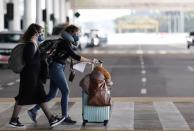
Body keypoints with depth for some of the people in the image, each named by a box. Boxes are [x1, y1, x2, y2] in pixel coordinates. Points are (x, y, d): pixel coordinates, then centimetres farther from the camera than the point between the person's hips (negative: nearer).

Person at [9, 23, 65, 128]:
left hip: (35, 76, 10)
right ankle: (13, 120, 13)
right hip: (29, 76, -10)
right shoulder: (30, 45, -19)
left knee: (41, 97, 9)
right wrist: (42, 56, -17)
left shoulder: (34, 44, 11)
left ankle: (51, 119, 10)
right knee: (23, 98, 1)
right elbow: (29, 61, -26)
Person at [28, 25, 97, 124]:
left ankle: (33, 110, 14)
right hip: (56, 68, -10)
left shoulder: (68, 43, 14)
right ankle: (65, 117, -2)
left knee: (52, 94, 9)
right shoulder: (65, 43, -16)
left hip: (58, 68, 10)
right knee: (65, 91, -8)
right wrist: (90, 61, -20)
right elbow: (75, 56, -24)